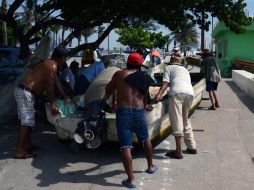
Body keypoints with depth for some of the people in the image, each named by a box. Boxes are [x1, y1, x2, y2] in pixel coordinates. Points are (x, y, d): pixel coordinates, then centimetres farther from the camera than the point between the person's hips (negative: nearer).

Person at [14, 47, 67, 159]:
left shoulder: (50, 64, 20)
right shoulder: (52, 66, -12)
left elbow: (56, 83, 27)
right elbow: (50, 86, -17)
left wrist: (64, 97, 32)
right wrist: (52, 104, -15)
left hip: (23, 91, 11)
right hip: (25, 92, -11)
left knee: (29, 120, 18)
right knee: (27, 122, -11)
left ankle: (27, 145, 28)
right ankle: (19, 152, -12)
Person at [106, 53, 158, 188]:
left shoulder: (119, 74, 5)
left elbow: (108, 92, 12)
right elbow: (146, 97, 13)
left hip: (123, 112, -3)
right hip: (139, 112, 3)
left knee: (125, 146, -4)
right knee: (145, 139, 26)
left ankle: (130, 179, -9)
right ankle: (150, 166, 42)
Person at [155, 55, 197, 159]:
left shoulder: (169, 68, 21)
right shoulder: (185, 70, 37)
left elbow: (166, 82, 4)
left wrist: (159, 94, -9)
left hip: (177, 92, -6)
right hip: (190, 93, 6)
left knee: (177, 121, -8)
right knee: (186, 121, 21)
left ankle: (178, 152, -11)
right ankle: (192, 147, 25)